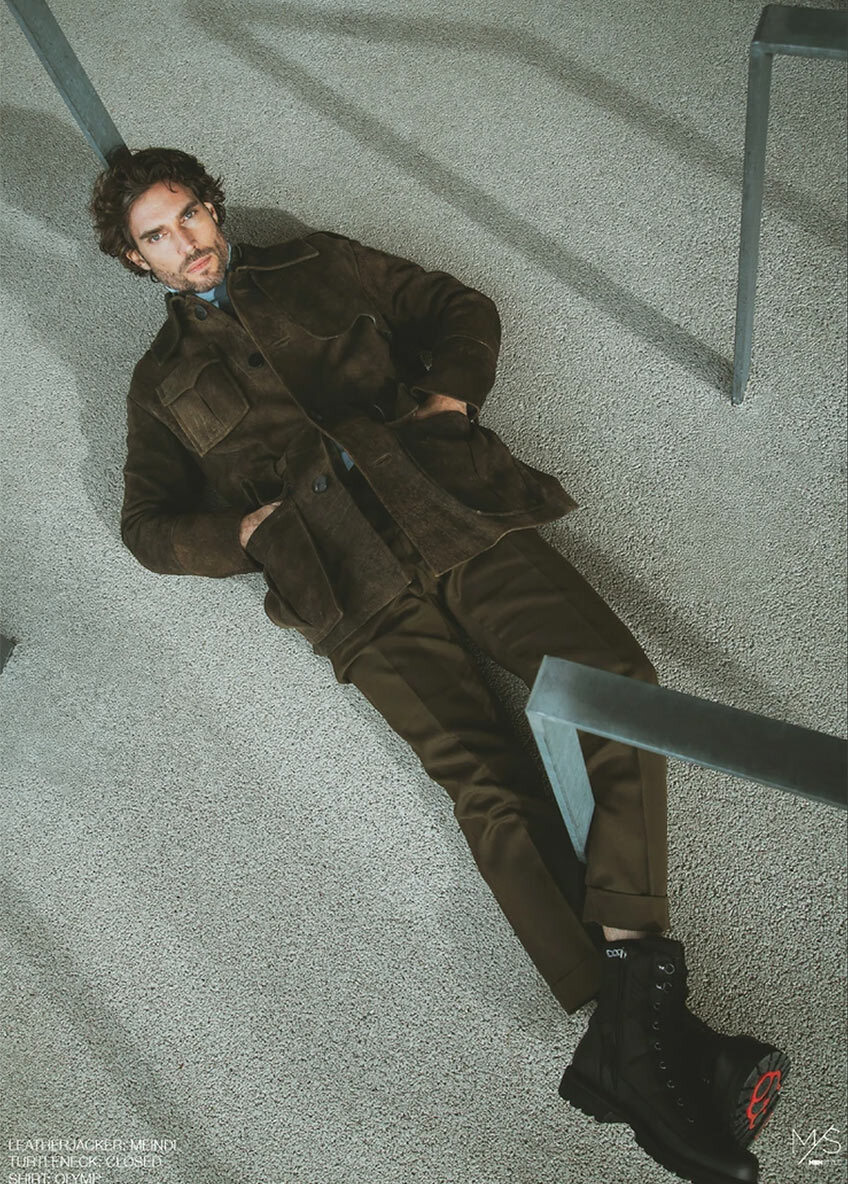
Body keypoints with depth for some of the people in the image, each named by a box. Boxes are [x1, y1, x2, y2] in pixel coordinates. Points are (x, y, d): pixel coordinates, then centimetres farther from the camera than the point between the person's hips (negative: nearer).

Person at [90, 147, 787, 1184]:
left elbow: (463, 308, 26)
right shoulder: (162, 383, 26)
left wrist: (449, 393, 4)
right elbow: (148, 524, 21)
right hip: (356, 589, -2)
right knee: (487, 781, -21)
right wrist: (247, 527, 1)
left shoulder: (317, 266, 27)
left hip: (458, 515, 3)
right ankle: (640, 1025, -18)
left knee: (618, 679, -20)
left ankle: (632, 966, -21)